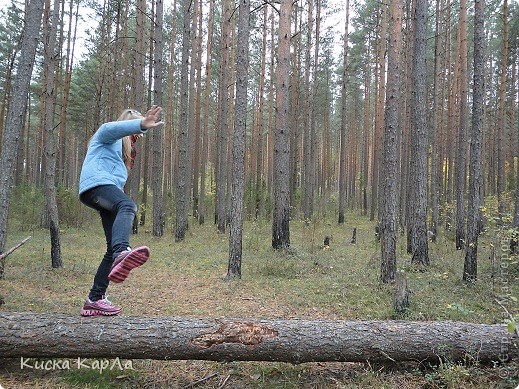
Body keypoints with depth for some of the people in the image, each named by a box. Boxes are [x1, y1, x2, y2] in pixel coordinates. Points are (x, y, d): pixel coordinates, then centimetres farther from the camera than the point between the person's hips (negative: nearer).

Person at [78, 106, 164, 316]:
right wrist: (141, 124, -31)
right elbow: (114, 127, -14)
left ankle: (94, 299, 2)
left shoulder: (123, 148, 39)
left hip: (108, 190, 9)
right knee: (128, 205, -40)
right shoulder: (107, 134, 13)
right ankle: (122, 251, -68)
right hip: (96, 183, -9)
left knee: (113, 249, -1)